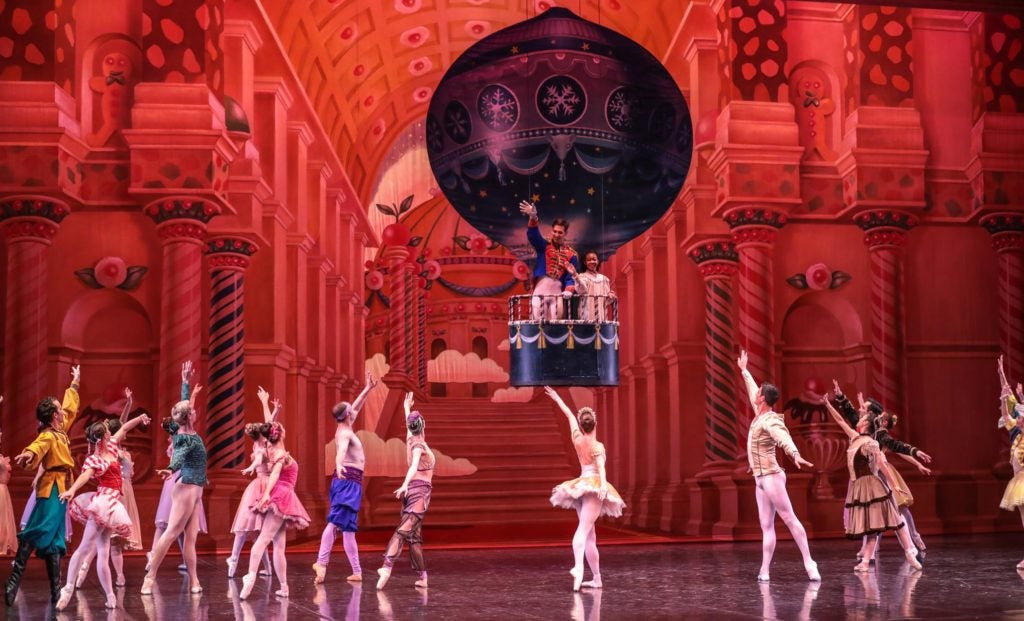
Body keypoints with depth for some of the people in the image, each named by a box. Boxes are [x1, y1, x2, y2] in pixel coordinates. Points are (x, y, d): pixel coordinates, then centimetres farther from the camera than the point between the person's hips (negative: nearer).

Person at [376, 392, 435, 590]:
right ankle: (387, 567, -33)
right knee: (404, 530, -19)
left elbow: (408, 424, 35)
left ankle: (423, 576, 5)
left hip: (412, 490, 8)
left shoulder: (411, 439, 13)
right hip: (420, 489, -8)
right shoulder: (419, 444, -7)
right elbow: (414, 465, -25)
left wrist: (407, 407, 52)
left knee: (414, 535, 4)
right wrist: (405, 484, -40)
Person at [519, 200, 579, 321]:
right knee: (538, 323, -6)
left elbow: (572, 276, 3)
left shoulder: (571, 254, 7)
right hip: (540, 291, -1)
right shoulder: (544, 246, 7)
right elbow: (533, 234, -11)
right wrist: (533, 218, -30)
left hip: (557, 293, 1)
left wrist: (569, 290, -18)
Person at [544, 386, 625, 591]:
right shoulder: (597, 446, -7)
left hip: (581, 485, 6)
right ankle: (578, 566, -43)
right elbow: (601, 467, -24)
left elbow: (569, 415, 20)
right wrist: (603, 485, -40)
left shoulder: (577, 439, 6)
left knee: (590, 536, 10)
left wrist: (557, 398, 33)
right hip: (594, 486, -5)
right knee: (584, 530, -21)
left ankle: (597, 578, 9)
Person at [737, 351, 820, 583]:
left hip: (771, 477, -9)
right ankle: (764, 571, 0)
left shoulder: (770, 421, -14)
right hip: (760, 480, 9)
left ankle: (809, 563, -8)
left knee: (789, 519, -9)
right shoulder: (760, 415, 11)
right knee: (767, 526, 3)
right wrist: (744, 371, 42)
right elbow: (752, 391, 30)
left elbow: (784, 439, -34)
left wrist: (795, 455, -53)